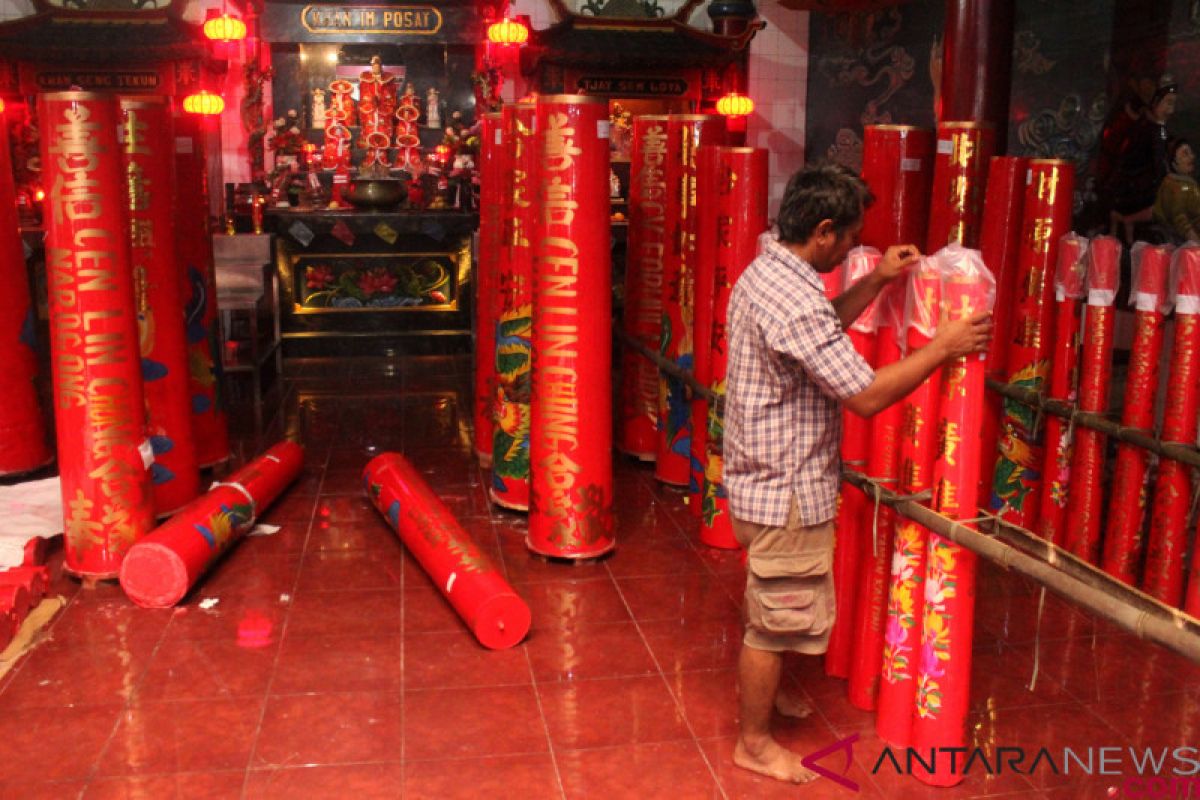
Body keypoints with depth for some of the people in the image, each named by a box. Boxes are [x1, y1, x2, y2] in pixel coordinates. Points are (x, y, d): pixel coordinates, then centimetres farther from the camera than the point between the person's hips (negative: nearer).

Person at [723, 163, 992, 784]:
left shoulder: (764, 273, 4)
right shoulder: (792, 299, -28)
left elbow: (823, 328, 22)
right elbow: (866, 395, -27)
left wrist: (877, 281, 11)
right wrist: (944, 346, -17)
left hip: (763, 478, 10)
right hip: (787, 493, -10)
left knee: (767, 606, 27)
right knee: (778, 617, 7)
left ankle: (761, 691, 48)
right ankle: (754, 743, 24)